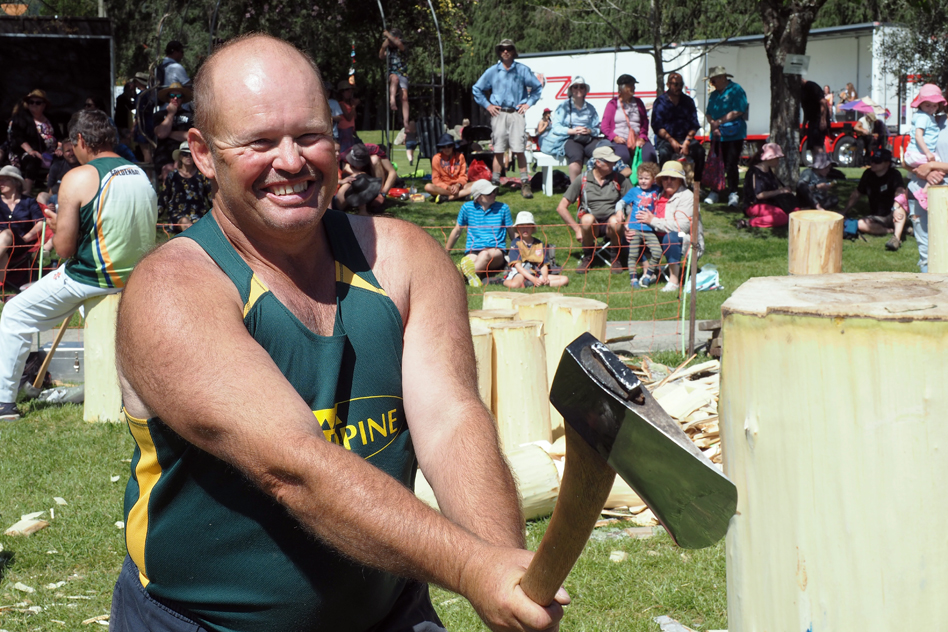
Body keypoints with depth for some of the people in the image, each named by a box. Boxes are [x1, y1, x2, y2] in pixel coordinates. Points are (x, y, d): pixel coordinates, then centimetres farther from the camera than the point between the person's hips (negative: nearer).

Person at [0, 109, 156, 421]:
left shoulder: (79, 178, -13)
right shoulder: (141, 174, 5)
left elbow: (64, 249, -14)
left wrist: (56, 224, 7)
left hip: (89, 279, -7)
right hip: (137, 278, 7)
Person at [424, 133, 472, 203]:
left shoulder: (459, 156, 5)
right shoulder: (437, 158, -1)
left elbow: (463, 176, 3)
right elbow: (436, 179, -4)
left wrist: (458, 185, -19)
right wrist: (448, 188, -19)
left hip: (458, 186, 2)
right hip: (443, 188, -1)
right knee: (428, 187, -33)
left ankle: (446, 197, -32)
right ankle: (463, 194, -33)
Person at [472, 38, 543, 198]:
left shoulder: (522, 70, 6)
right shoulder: (492, 71, 9)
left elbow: (538, 87, 14)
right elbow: (477, 89, 17)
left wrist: (528, 103, 5)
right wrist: (487, 105, 8)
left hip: (516, 114, -1)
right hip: (498, 114, 1)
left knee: (519, 150, -7)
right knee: (498, 150, 1)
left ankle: (525, 184, -4)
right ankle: (495, 182, 8)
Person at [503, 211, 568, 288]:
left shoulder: (539, 244, 14)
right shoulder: (516, 243, 0)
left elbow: (544, 265, 11)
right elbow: (518, 266, -9)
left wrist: (545, 277, -12)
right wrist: (533, 279, -19)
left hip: (537, 275, 6)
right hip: (520, 274, -6)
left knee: (565, 279, -14)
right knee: (514, 284, -44)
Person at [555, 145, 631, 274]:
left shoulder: (619, 179, 3)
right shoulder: (582, 180, 0)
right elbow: (561, 207, 1)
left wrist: (622, 210, -16)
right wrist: (577, 228, -8)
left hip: (610, 223, 0)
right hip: (591, 225, 0)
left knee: (615, 222, -35)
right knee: (587, 218, -35)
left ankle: (616, 258, -7)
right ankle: (587, 257, -10)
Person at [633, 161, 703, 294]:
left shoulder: (687, 196, -13)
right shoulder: (660, 195, 9)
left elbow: (682, 225, -26)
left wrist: (653, 221, -22)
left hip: (688, 242, -7)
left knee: (671, 237, -37)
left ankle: (674, 281, -26)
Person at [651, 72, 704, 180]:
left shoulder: (688, 101, 12)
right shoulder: (660, 101, 3)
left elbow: (694, 124, 6)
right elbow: (657, 126, -4)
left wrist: (687, 142, -11)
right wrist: (672, 141, -15)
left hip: (685, 138, 3)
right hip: (665, 138, -3)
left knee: (699, 150, -26)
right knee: (664, 152, -35)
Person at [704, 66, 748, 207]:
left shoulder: (736, 90, -4)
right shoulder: (714, 95, 18)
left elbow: (737, 111, -14)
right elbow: (709, 114, 14)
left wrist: (719, 122, -14)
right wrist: (713, 125, -7)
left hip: (733, 135, -6)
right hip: (717, 136, 6)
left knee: (731, 165, -8)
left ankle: (733, 194, -3)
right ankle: (714, 193, 11)